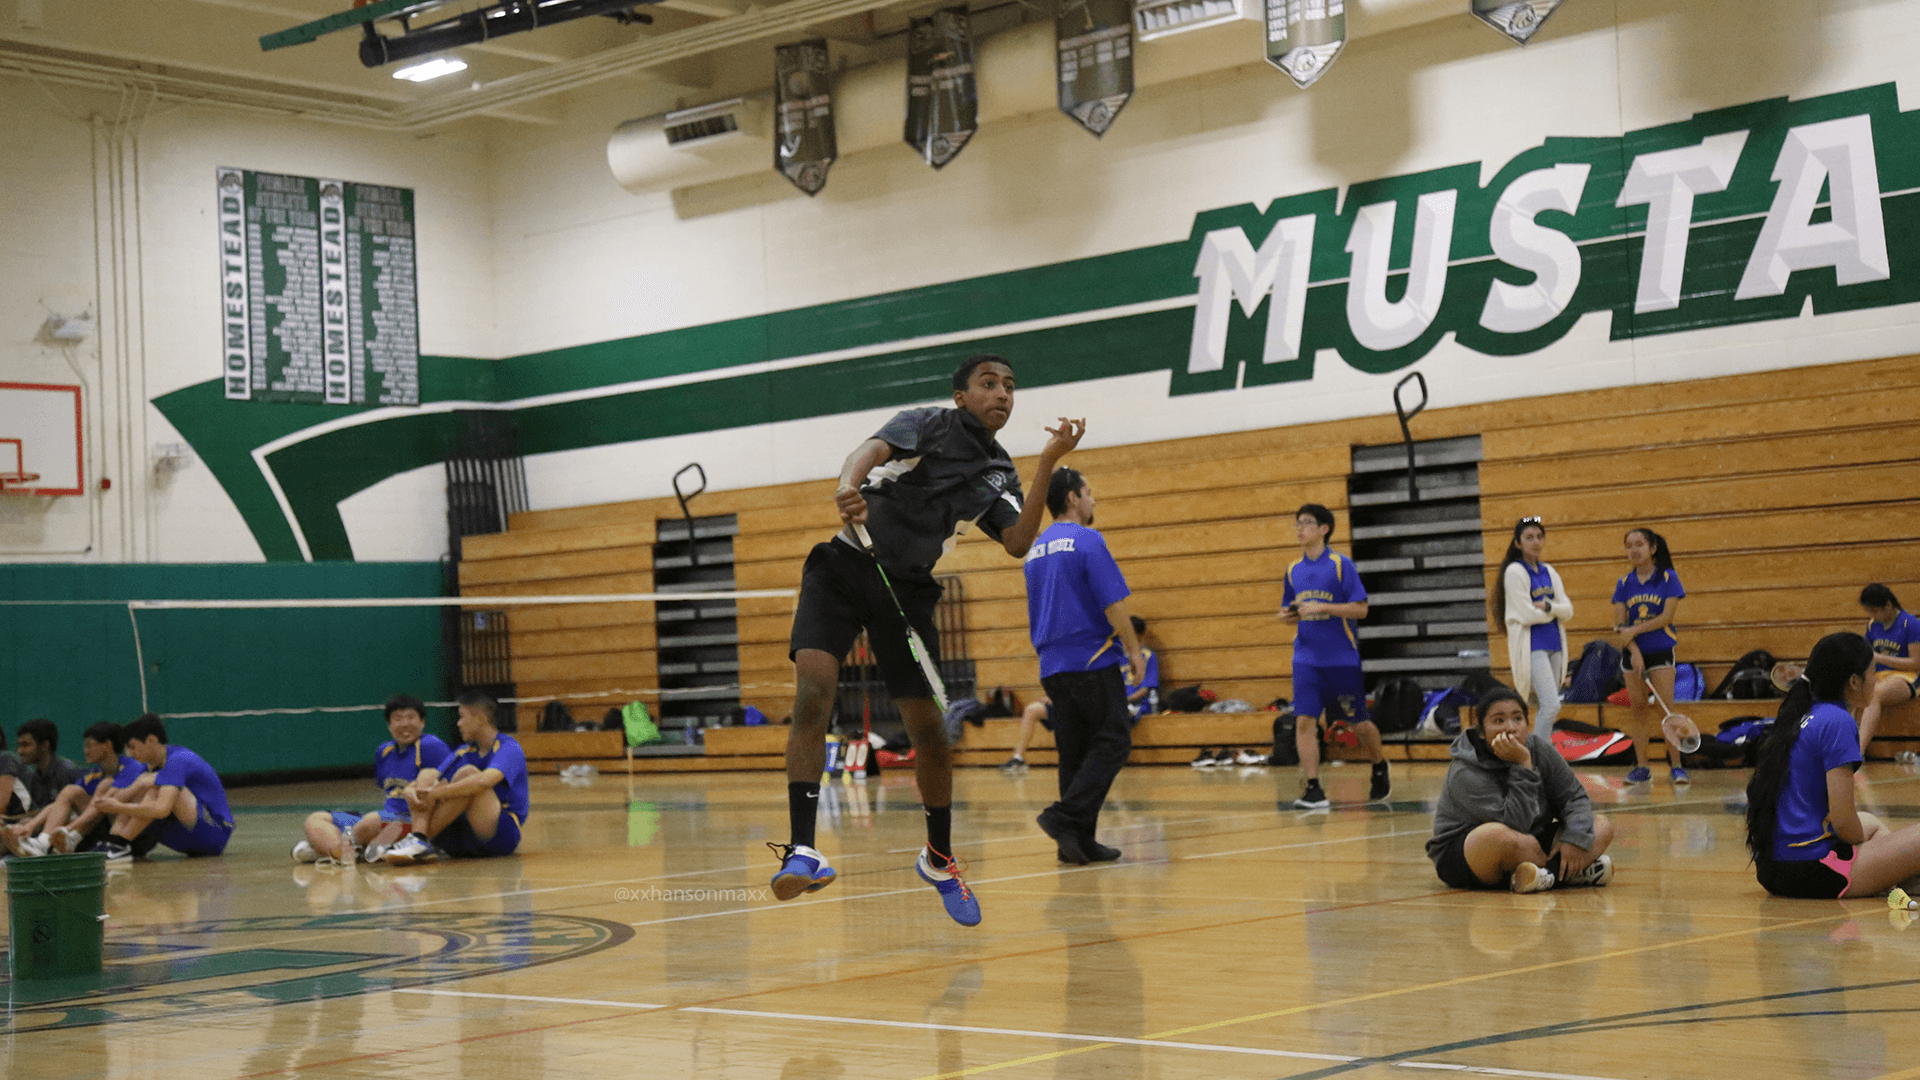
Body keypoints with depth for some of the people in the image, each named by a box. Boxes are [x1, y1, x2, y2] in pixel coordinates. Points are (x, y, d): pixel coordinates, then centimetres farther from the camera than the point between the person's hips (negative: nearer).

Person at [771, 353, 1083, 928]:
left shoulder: (1000, 475, 13)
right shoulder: (927, 423, 3)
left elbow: (1017, 543, -3)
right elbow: (871, 450, -15)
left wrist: (1048, 464, -11)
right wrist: (848, 486, -38)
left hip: (908, 590, 4)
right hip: (846, 563, -4)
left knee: (928, 728, 0)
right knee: (813, 693, -23)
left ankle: (939, 857, 22)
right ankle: (802, 849, -25)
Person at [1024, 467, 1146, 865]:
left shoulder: (1036, 549, 15)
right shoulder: (1087, 540, -10)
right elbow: (1113, 604, -14)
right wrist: (1134, 651, -6)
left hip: (1052, 665, 8)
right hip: (1093, 660, -8)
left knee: (1074, 752, 8)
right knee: (1112, 743, -4)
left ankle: (1079, 840, 5)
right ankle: (1064, 815, -18)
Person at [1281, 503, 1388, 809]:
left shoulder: (1341, 564, -7)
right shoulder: (1294, 569, 9)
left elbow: (1360, 609, -11)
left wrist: (1320, 607, -19)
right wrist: (1287, 616, -4)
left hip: (1342, 657, -4)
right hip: (1307, 656, 4)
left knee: (1359, 721, 7)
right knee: (1305, 720, -10)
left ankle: (1380, 769, 34)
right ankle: (1314, 789, -8)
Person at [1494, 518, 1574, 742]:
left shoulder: (1549, 572, 14)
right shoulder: (1515, 572, -6)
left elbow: (1568, 611, 7)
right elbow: (1527, 615, -13)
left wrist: (1548, 607, -12)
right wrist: (1556, 609, 0)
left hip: (1554, 644, 7)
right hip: (1531, 646, -7)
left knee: (1547, 707, 7)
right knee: (1551, 706, -18)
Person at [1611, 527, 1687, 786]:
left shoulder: (1668, 578, -2)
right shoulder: (1625, 584, 6)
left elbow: (1667, 616, -10)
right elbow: (1620, 623, 0)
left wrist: (1634, 630, -17)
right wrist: (1634, 651, -14)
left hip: (1660, 651, -3)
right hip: (1633, 653, 3)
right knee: (1638, 709, 4)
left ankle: (1677, 766, -6)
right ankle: (1641, 767, 9)